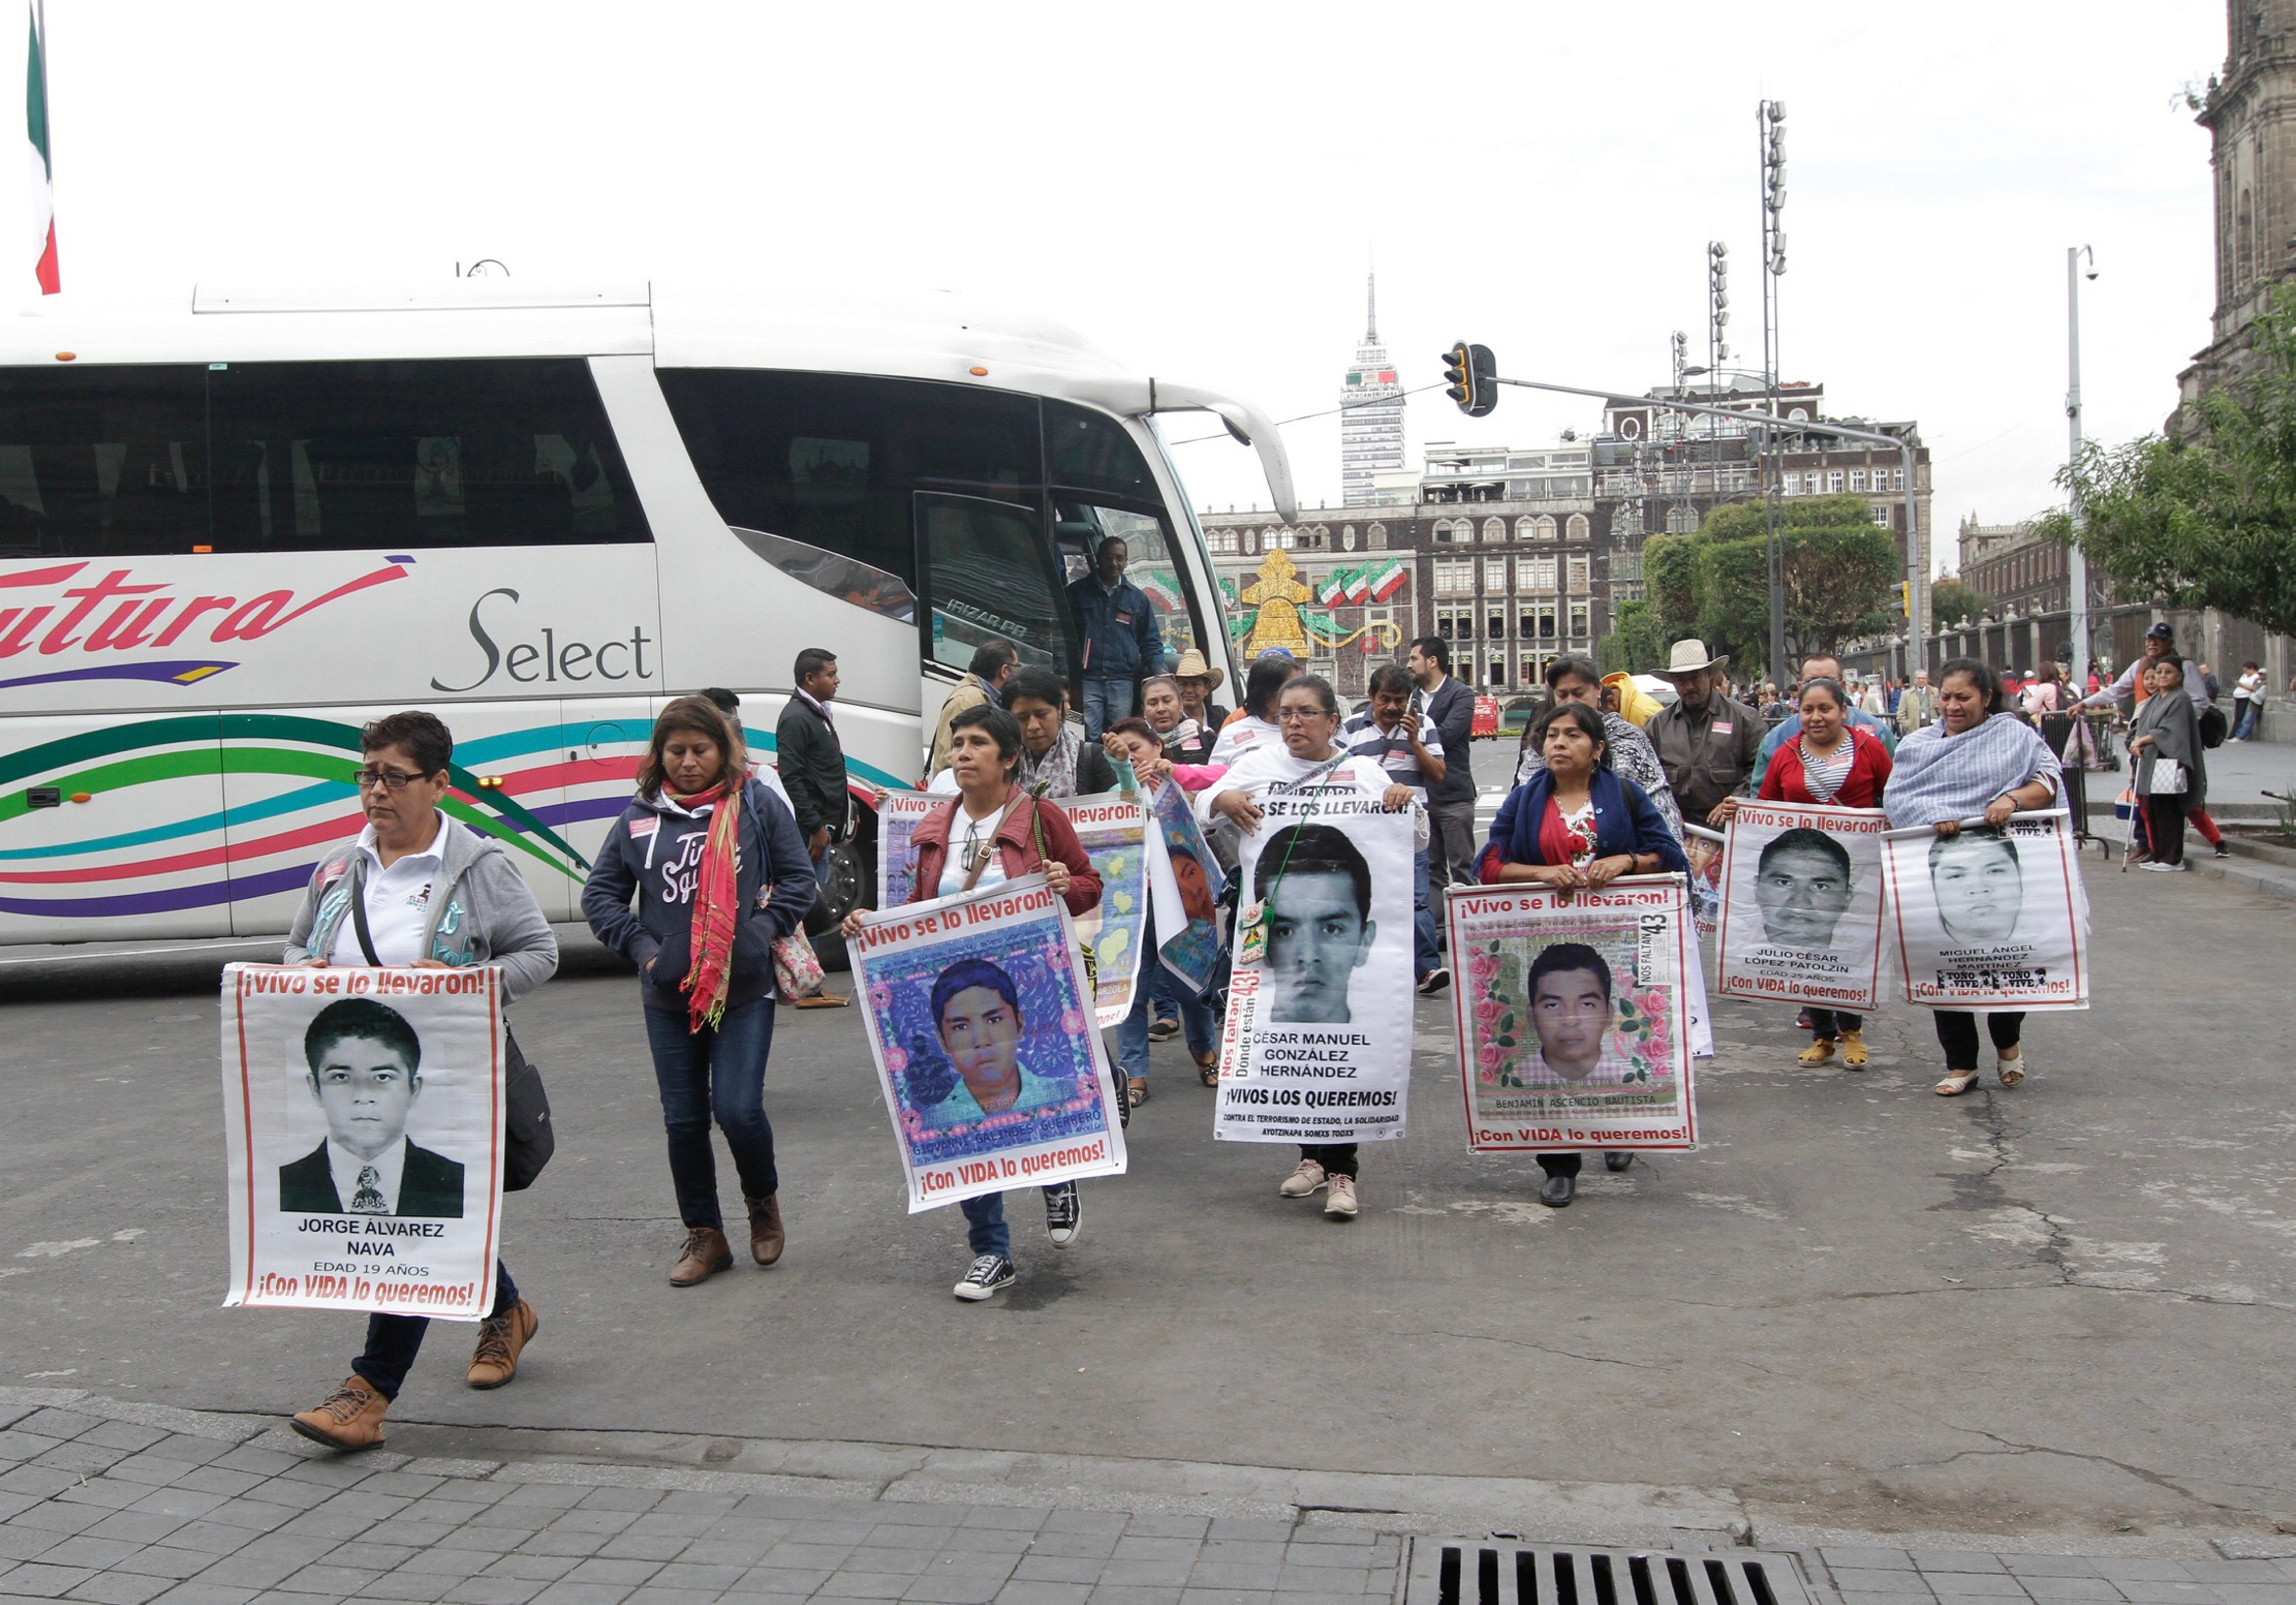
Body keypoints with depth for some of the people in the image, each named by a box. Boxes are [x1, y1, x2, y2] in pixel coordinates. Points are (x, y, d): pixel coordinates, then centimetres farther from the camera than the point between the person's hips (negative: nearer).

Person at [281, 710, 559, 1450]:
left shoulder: (478, 866, -5)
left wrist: (467, 981, -21)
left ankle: (370, 1390, -6)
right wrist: (305, 970, -5)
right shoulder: (338, 865, 10)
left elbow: (539, 952, -4)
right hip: (348, 1075, 6)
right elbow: (296, 945, 20)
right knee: (439, 1210, 17)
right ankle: (506, 1311, 42)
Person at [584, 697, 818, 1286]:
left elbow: (798, 878, 4)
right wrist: (641, 947, -3)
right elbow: (599, 894, 9)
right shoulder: (639, 818, 4)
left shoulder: (758, 805, 0)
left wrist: (763, 931, -8)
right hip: (668, 996, 3)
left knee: (738, 1109, -10)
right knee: (683, 1120, 8)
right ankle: (704, 1236, 24)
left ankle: (763, 1200, 21)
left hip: (745, 990, -2)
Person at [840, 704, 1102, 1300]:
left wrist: (1066, 885, -17)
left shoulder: (1040, 817, -2)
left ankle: (1059, 1183, 36)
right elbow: (920, 908, 16)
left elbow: (1090, 884, 4)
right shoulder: (933, 829, 9)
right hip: (953, 992, 4)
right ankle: (990, 1254, 15)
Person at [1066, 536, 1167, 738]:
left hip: (1122, 681, 2)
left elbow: (1151, 642, 18)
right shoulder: (1077, 593, 9)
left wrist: (1159, 670, 0)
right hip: (1087, 679, -2)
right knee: (1087, 740, -9)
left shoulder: (1138, 598, 16)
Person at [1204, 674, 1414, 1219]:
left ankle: (1340, 1170, -2)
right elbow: (1201, 814, 6)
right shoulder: (1258, 765, 12)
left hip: (1344, 918, -2)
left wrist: (1402, 803, -10)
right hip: (1275, 918, 2)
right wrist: (1223, 799, -17)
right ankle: (1313, 1154, 22)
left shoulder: (1363, 771, 10)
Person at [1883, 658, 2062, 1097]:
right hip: (1937, 871, 2)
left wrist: (2013, 798, -19)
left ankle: (2007, 1041, 25)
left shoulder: (2015, 736, 8)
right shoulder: (1917, 744, 14)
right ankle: (1960, 1064, 12)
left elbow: (2051, 780, -1)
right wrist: (1934, 816, -15)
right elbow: (1895, 797, 3)